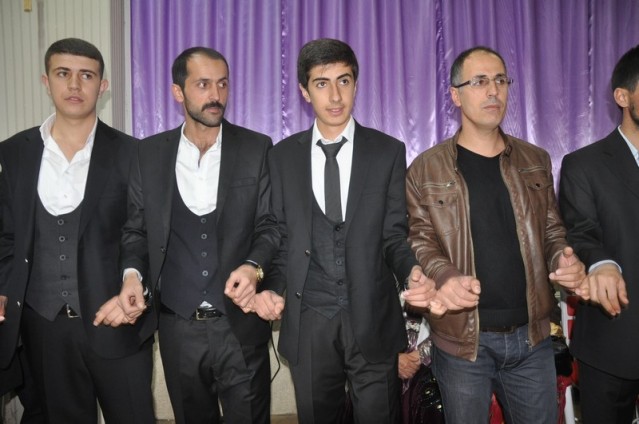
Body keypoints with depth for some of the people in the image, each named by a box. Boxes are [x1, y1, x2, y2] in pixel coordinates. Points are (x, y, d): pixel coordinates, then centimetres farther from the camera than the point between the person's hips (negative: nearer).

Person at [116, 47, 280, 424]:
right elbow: (137, 229, 9)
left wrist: (254, 267, -21)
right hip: (178, 327, 2)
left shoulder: (257, 149, -2)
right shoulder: (149, 153, 4)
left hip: (241, 326, -2)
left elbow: (271, 225, -2)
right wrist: (133, 272, -10)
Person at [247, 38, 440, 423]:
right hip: (307, 322, 2)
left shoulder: (388, 152, 0)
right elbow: (280, 235, 7)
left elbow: (394, 234, -1)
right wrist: (274, 287, -9)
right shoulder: (283, 156, 5)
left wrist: (414, 273, -20)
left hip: (372, 319, -1)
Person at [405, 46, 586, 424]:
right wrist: (445, 277, -25)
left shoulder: (536, 161, 8)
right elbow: (419, 238, -6)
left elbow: (552, 230, 11)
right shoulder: (426, 169, -2)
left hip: (532, 336, 3)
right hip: (462, 338, -3)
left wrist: (567, 261, -11)